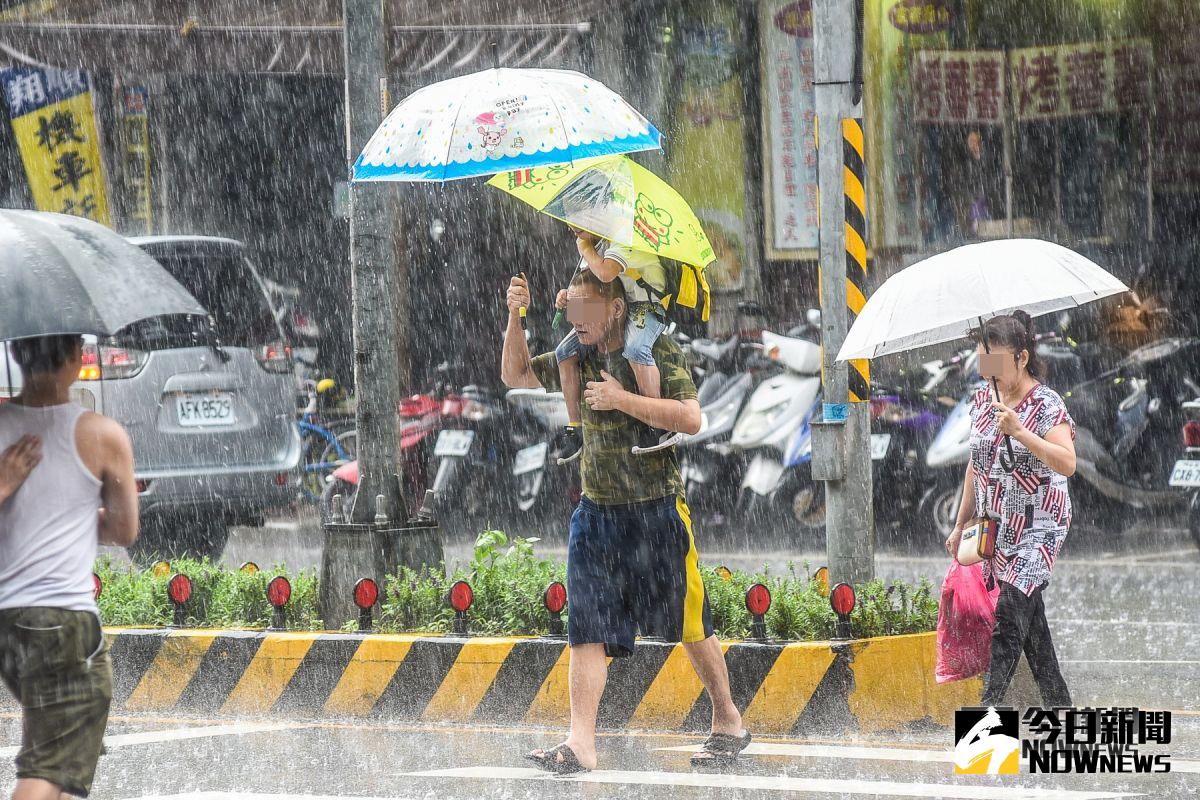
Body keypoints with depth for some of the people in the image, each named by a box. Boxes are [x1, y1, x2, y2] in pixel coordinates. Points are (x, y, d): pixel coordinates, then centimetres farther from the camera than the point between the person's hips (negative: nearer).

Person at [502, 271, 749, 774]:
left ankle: (728, 723, 23)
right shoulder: (577, 360, 10)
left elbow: (690, 418, -20)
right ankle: (580, 745, -10)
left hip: (656, 511, -5)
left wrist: (621, 399, -22)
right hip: (596, 514, 5)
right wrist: (515, 318, 6)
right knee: (586, 630, -6)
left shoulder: (657, 353, -9)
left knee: (688, 626, 6)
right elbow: (514, 375, 22)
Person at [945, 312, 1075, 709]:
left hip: (1038, 526, -7)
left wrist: (1019, 432, -33)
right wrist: (962, 524, 21)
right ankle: (1060, 708, 14)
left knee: (1011, 610, -17)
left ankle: (990, 707, -21)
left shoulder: (1046, 405, -11)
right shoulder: (983, 401, 9)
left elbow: (1067, 463, -24)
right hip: (997, 525, 7)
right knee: (1031, 620, 7)